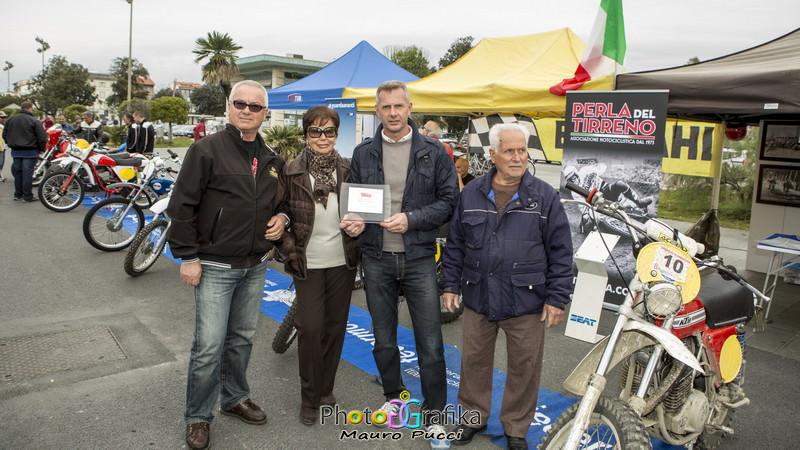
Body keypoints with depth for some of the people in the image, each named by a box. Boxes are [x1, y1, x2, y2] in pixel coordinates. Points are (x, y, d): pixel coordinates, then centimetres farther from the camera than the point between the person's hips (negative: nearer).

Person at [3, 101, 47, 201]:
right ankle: (27, 196, -1)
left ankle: (18, 194, 20)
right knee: (27, 173, -3)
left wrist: (11, 144, 23)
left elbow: (5, 135, 14)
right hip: (30, 151, -6)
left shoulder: (10, 119, 7)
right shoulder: (34, 121, -12)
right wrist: (41, 148, 0)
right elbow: (42, 137, -13)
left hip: (15, 151, 6)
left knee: (17, 172, 14)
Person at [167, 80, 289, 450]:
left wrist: (281, 218, 2)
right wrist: (188, 256, -13)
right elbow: (182, 206, -11)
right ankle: (198, 416, 16)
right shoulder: (207, 150, -9)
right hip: (215, 266, -5)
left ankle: (235, 398, 35)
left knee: (242, 338, 17)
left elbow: (280, 202, 24)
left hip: (255, 266, 6)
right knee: (209, 345, -2)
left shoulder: (271, 160, 10)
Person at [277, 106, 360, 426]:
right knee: (310, 328, -3)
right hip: (308, 263, -2)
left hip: (342, 261, 3)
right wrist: (289, 249, -11)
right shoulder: (291, 172, -4)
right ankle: (310, 398, 18)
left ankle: (326, 389, 31)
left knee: (335, 327, 11)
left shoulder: (348, 170, 3)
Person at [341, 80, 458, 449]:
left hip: (418, 259, -2)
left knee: (430, 345, 2)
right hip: (376, 260, 2)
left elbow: (449, 200, -3)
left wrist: (411, 219, -16)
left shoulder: (432, 152, -1)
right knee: (383, 340, 16)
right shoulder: (363, 153, 6)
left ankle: (433, 414, 20)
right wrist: (354, 221, -9)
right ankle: (393, 395, 39)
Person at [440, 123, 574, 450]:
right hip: (478, 298, 2)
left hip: (526, 301, -2)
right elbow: (455, 244, 9)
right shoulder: (471, 194, 3)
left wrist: (557, 298, -6)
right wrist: (450, 285, 6)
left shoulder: (544, 196, -3)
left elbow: (560, 252, -3)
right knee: (474, 361, 15)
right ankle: (473, 417, 37)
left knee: (524, 367, 10)